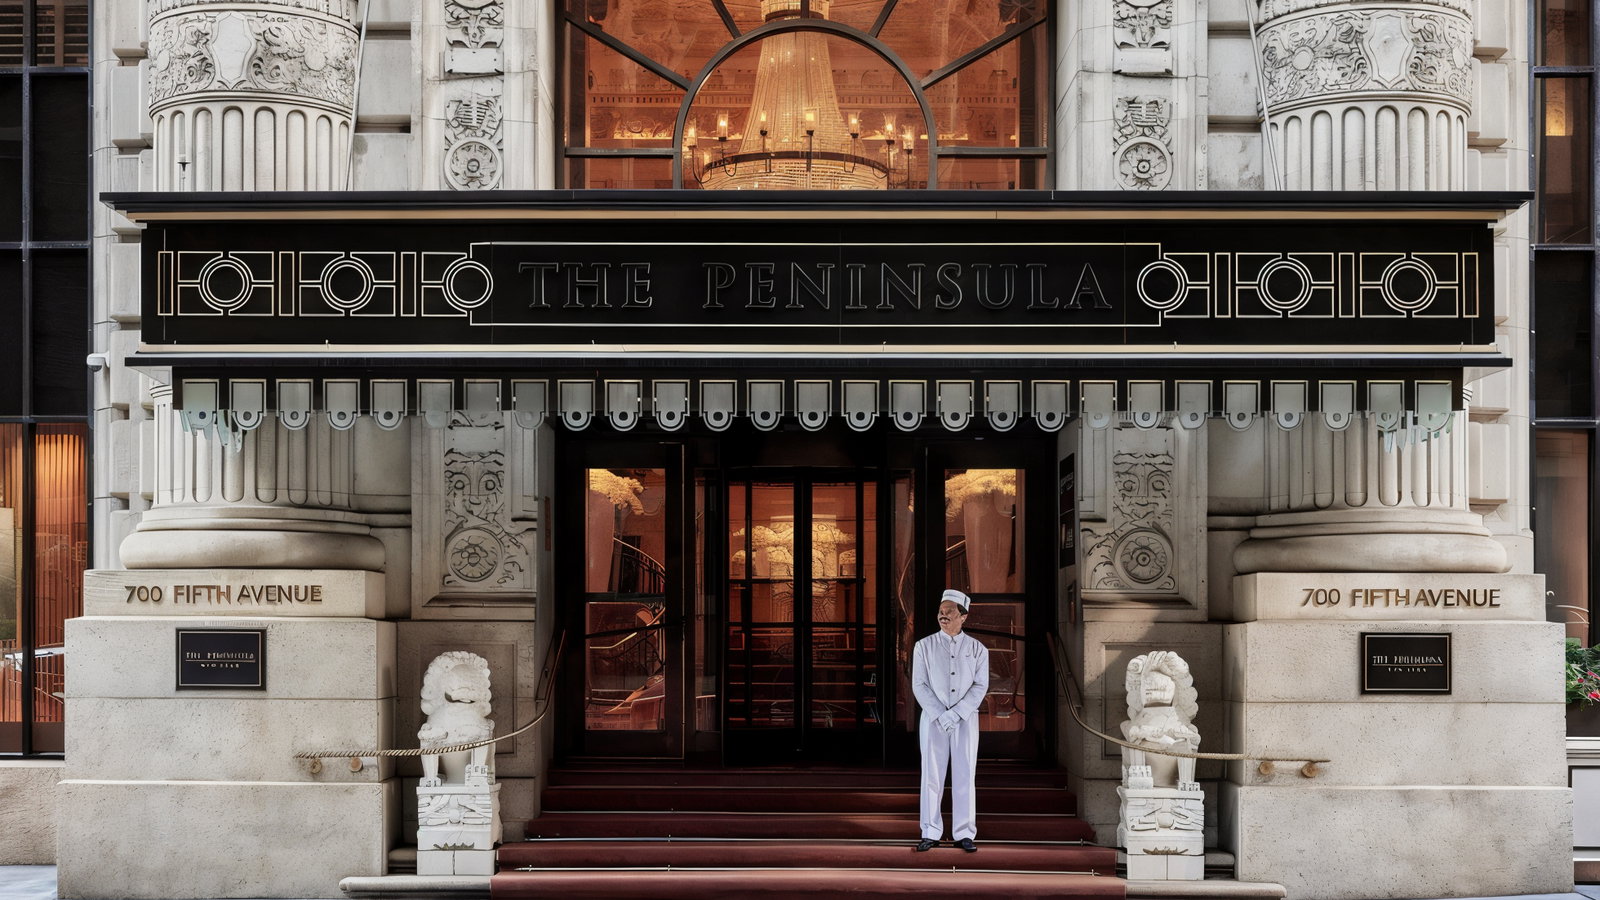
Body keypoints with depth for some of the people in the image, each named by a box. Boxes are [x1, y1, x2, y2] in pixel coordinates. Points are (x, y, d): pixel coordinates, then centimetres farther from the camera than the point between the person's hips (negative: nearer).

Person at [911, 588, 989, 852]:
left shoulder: (977, 649, 4)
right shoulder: (924, 646, 4)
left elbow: (980, 686, -3)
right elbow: (919, 685, -2)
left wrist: (955, 714, -14)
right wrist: (940, 715, -13)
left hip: (965, 718, 0)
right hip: (933, 718, 0)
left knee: (964, 776, 1)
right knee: (932, 776, 0)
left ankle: (964, 835, 6)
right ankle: (930, 834, 5)